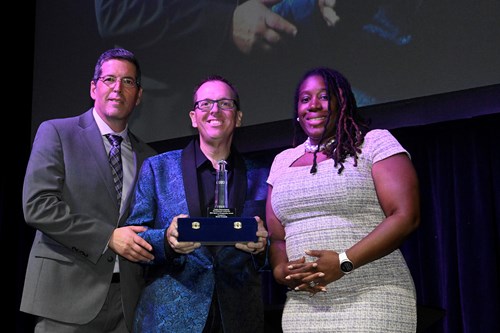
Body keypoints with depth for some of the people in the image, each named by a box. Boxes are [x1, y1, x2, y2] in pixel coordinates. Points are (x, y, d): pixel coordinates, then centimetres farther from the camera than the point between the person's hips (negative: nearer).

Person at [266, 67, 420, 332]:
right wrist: (281, 270, -8)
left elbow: (406, 216, -10)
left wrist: (344, 262, -19)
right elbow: (276, 236, 14)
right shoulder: (283, 161, 15)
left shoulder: (375, 142, 0)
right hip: (302, 306, 4)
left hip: (372, 300, -4)